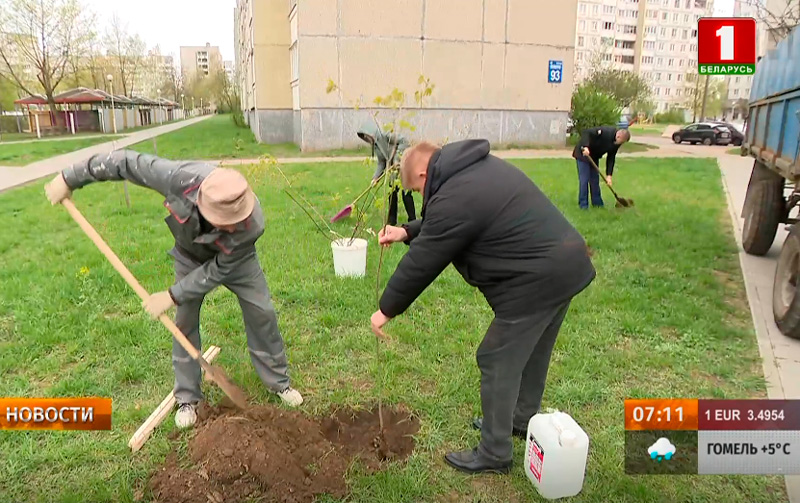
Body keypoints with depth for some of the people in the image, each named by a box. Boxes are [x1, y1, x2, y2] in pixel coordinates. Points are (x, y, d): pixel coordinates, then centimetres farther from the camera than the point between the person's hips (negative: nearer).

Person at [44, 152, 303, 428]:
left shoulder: (251, 225, -43)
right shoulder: (181, 178, -44)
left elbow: (217, 271, -30)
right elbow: (127, 162, -28)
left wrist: (172, 296, -27)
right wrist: (70, 178, -19)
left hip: (233, 260, -1)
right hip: (190, 256, 1)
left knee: (261, 314, -2)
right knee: (185, 322, 2)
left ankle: (279, 381, 18)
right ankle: (187, 398, 17)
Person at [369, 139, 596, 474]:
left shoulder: (453, 199, -18)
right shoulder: (477, 168, 13)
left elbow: (421, 264, -11)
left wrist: (386, 309, 1)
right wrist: (407, 232, 22)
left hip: (536, 279, -10)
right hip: (566, 263, 10)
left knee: (499, 362, 3)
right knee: (532, 353, 25)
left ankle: (494, 455, 18)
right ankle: (523, 420, 45)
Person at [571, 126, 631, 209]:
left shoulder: (617, 143, -6)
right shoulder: (605, 131, -30)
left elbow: (611, 158, -2)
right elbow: (586, 132, -32)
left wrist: (609, 175, -8)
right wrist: (585, 147, -47)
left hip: (594, 157, 7)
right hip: (583, 153, -7)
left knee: (595, 179, 10)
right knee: (584, 179, -9)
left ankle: (597, 202, 20)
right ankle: (583, 204, -2)